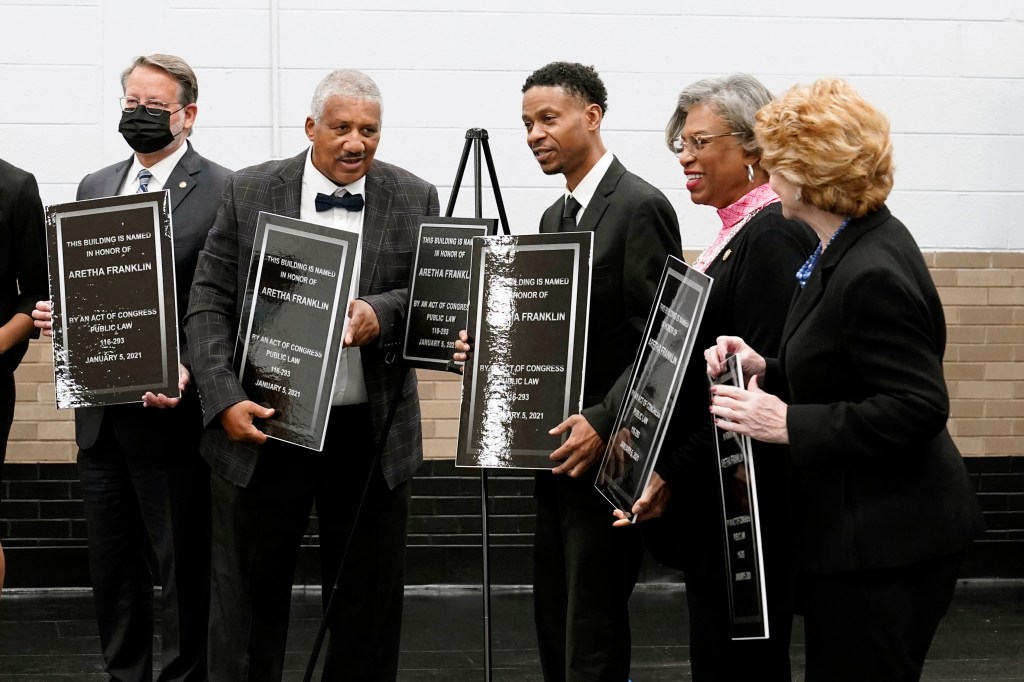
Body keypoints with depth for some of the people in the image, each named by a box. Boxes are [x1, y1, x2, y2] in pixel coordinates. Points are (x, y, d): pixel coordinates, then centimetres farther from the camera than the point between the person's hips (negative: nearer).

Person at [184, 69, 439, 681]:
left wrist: (383, 311, -22)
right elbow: (209, 305, -1)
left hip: (371, 432, 1)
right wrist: (225, 400, -13)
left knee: (369, 605, 10)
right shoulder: (251, 192, 0)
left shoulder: (415, 200, 3)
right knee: (249, 602, 6)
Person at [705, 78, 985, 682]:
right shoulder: (850, 247, 9)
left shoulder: (871, 274, -23)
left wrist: (790, 424, -23)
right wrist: (769, 372, 4)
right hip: (857, 528, 10)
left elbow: (918, 406, -25)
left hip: (886, 544, -10)